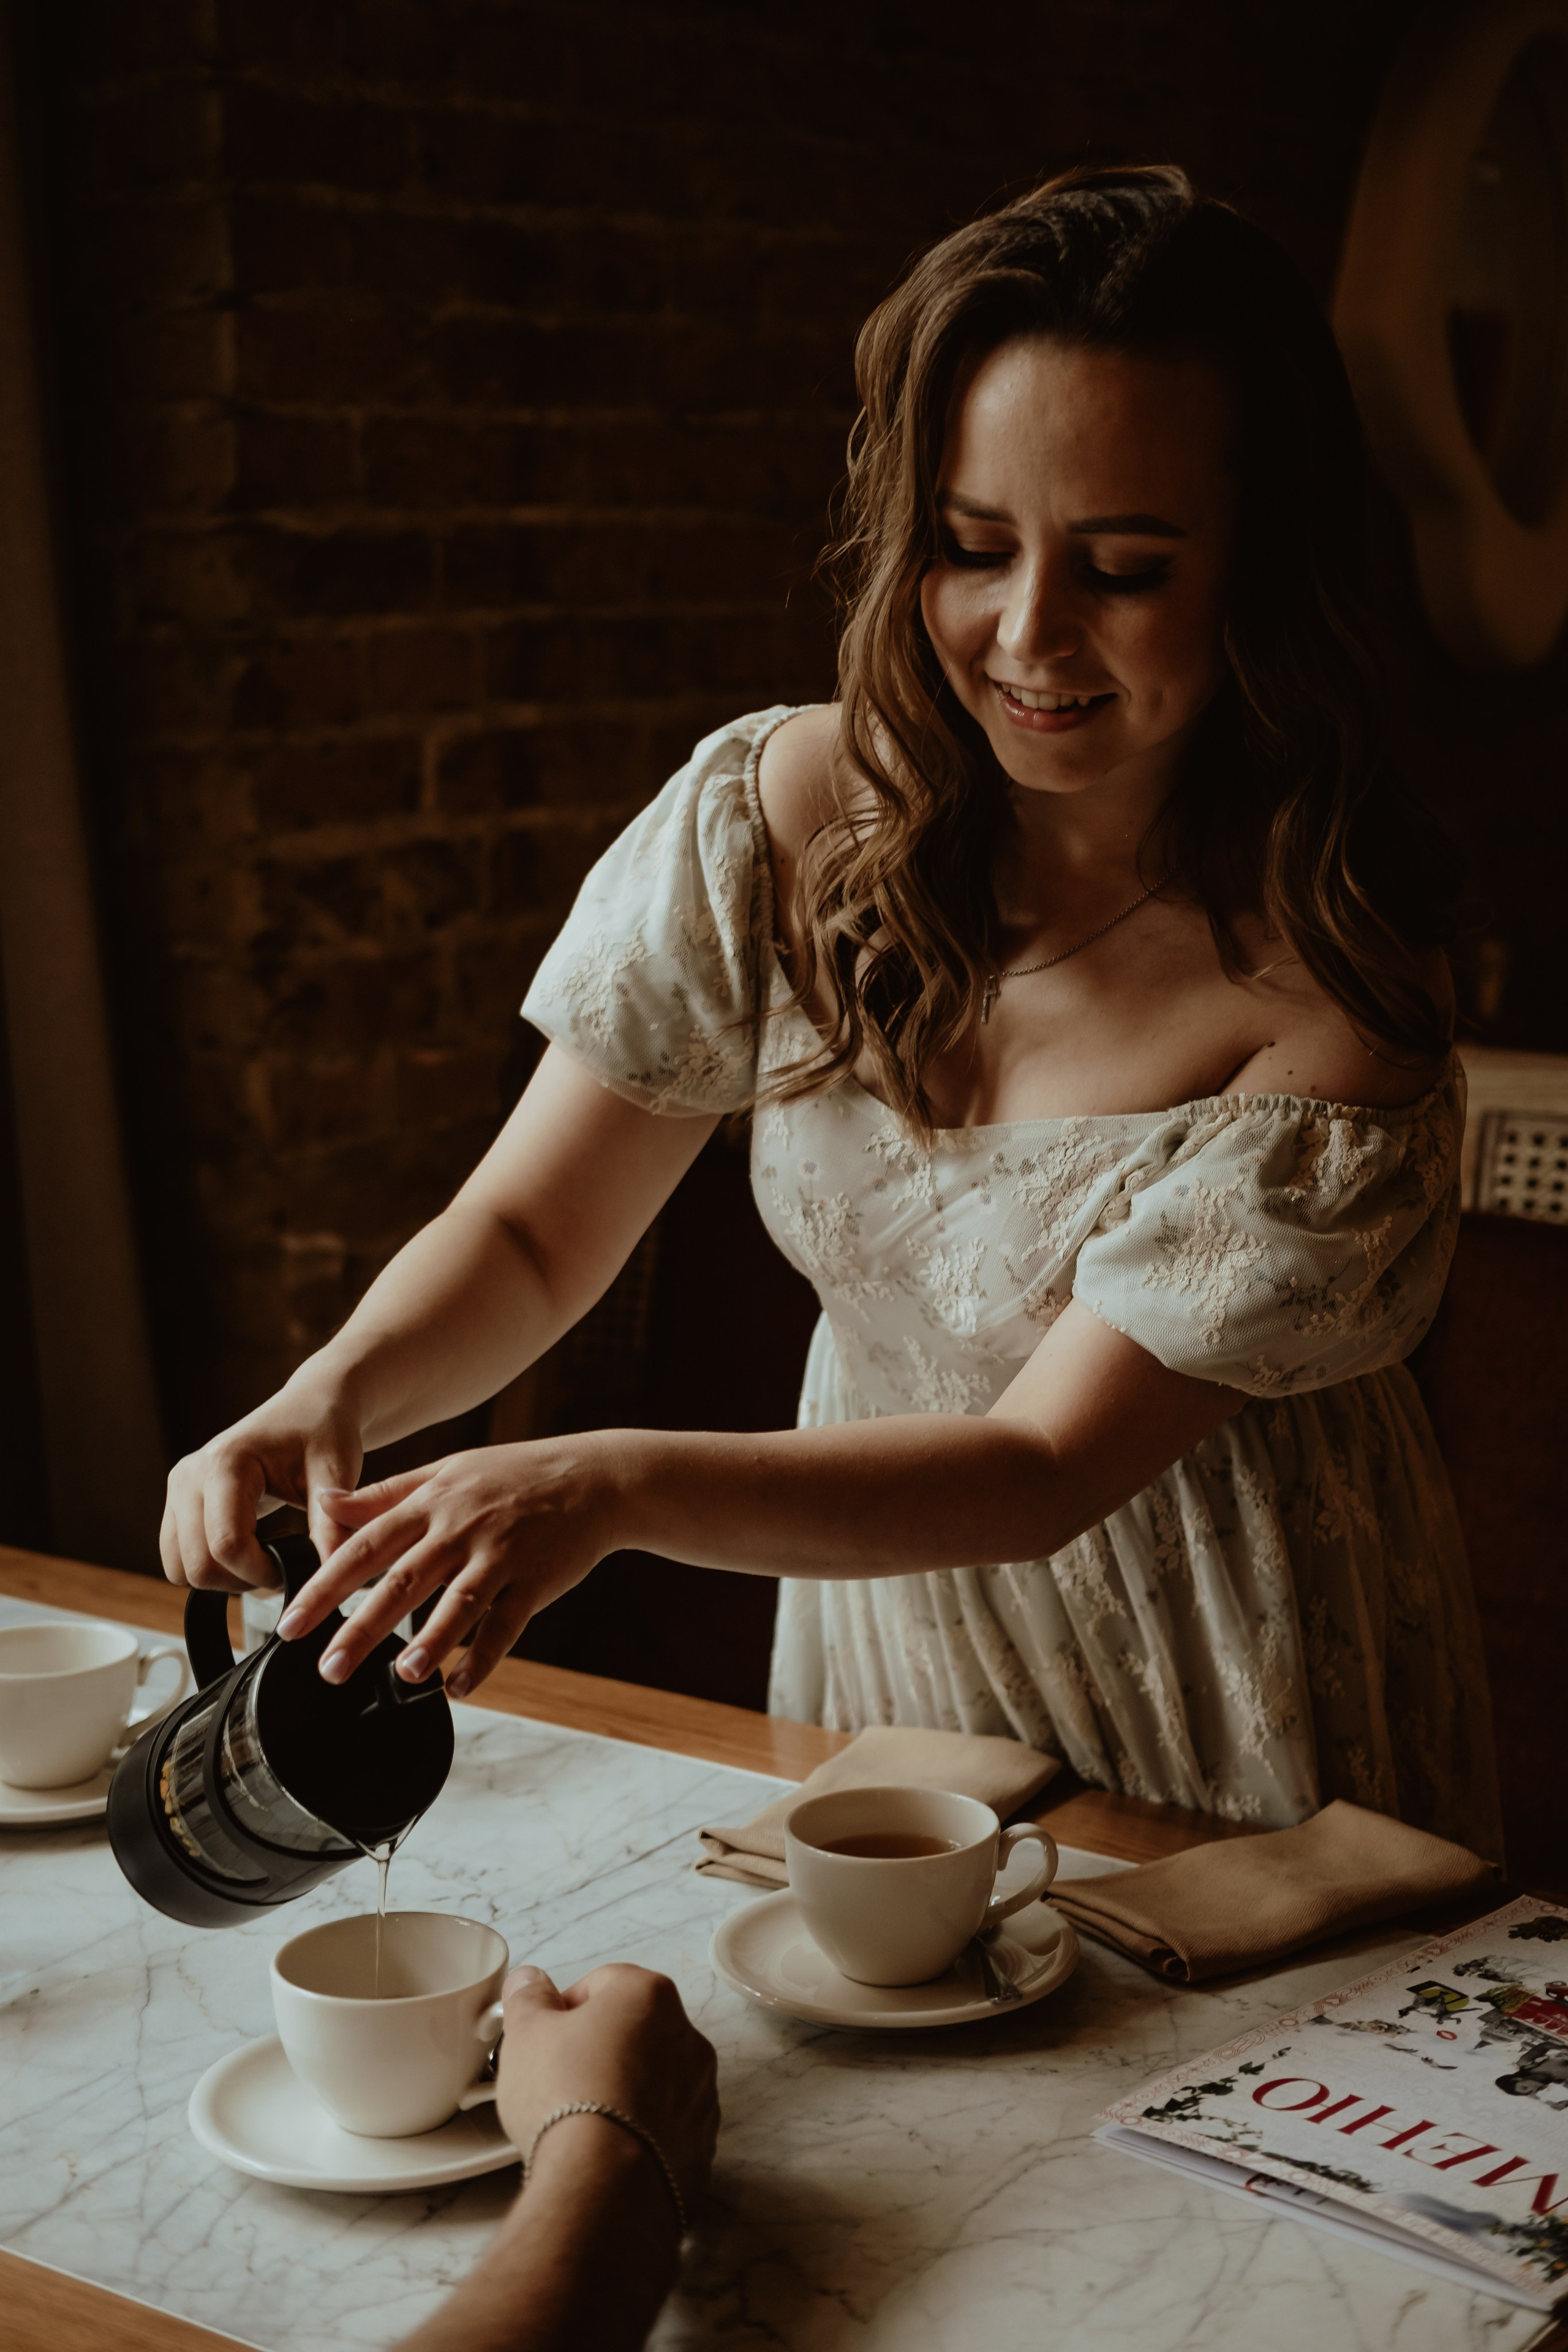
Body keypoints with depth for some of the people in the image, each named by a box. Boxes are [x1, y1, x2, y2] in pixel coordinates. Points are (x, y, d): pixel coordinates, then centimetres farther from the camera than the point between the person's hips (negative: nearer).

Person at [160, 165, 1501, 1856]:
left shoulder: (1326, 989, -24)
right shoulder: (777, 820, -14)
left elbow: (1051, 1460, -26)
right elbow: (532, 1231, -7)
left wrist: (618, 1487, -41)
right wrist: (336, 1395, -28)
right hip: (886, 1647, 3)